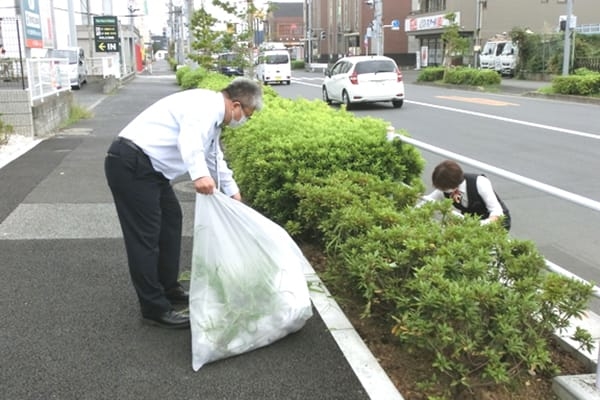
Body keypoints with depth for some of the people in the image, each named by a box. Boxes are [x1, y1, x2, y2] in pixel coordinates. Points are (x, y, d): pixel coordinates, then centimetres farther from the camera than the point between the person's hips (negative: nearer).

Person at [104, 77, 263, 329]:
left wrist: (233, 192, 39)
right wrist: (199, 174, -51)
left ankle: (169, 290, 31)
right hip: (130, 164, -11)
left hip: (148, 166, 11)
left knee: (170, 220, 19)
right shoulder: (207, 105, -15)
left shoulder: (213, 116, 17)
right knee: (145, 236, -6)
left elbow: (215, 158, 32)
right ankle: (155, 309, 3)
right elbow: (189, 138, -36)